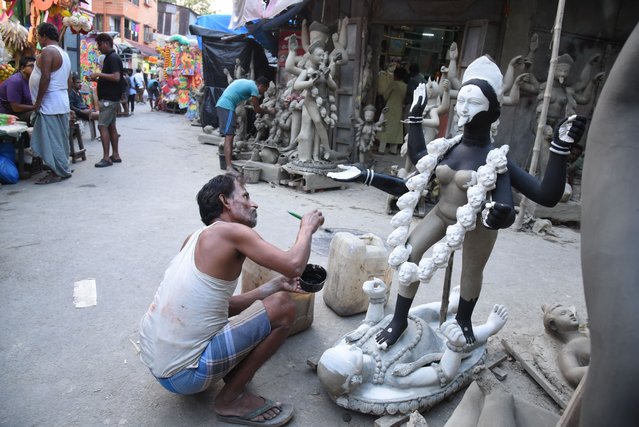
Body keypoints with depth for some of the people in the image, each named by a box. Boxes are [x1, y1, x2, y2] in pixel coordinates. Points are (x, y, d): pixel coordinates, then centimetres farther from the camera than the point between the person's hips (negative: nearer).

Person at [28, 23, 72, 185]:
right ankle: (62, 169, 18)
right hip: (62, 103, 10)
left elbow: (45, 78, -21)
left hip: (50, 104, -10)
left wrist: (37, 102, -16)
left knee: (51, 140, -6)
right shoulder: (63, 53, 16)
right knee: (60, 139, 13)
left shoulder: (47, 51, -13)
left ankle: (59, 172, -3)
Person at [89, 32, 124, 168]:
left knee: (102, 126, -10)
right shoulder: (110, 58, 18)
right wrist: (97, 79, 11)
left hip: (109, 98, -10)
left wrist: (99, 74, -18)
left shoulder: (113, 58, -12)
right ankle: (115, 155, 14)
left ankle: (106, 158, -9)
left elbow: (116, 77, -24)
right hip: (110, 98, 10)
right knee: (111, 126, 10)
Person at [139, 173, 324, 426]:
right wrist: (307, 229, -1)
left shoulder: (197, 237, 11)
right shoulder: (231, 232, -14)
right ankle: (232, 399, 3)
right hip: (182, 374, -9)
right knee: (283, 306, -9)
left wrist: (275, 285, 8)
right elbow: (293, 265, -20)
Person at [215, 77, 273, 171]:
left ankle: (227, 158, 28)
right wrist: (269, 112, 16)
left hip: (221, 104, 10)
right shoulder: (254, 87, -4)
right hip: (227, 107, -10)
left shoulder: (246, 82, 22)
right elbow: (256, 109, 1)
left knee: (229, 135, 18)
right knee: (229, 136, -16)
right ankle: (229, 166, -24)